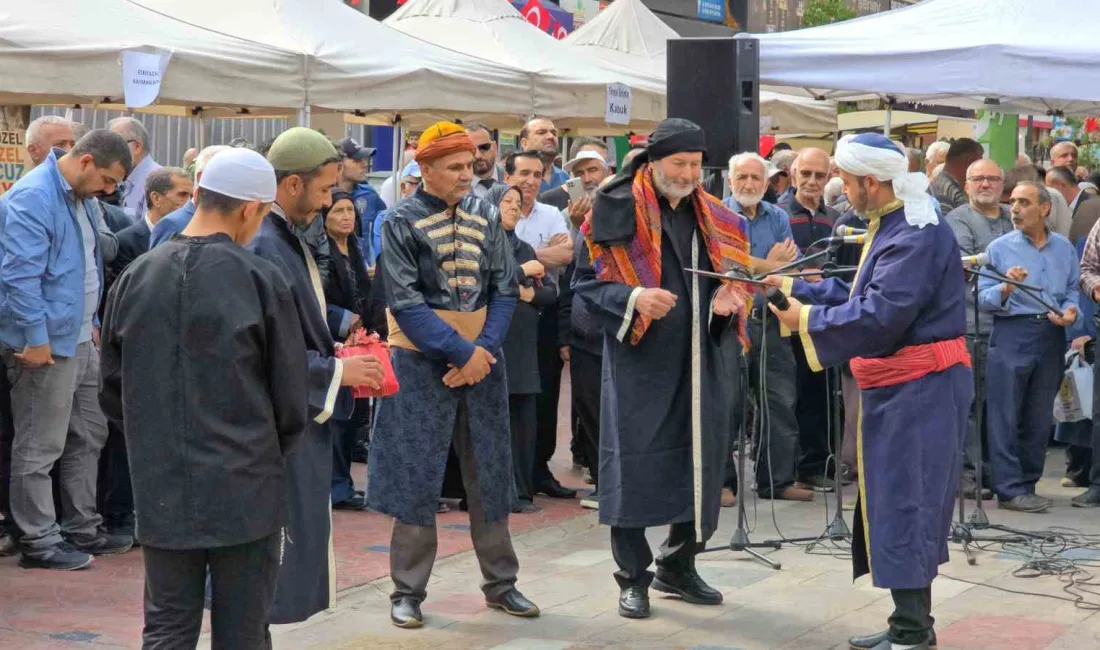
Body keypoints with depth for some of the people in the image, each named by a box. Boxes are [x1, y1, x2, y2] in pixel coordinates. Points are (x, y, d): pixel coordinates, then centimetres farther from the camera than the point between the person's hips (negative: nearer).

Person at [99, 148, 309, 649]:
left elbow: (112, 391, 8)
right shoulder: (259, 279, -10)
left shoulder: (136, 276, 1)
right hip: (245, 491, -3)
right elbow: (290, 395, -4)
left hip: (162, 491, 3)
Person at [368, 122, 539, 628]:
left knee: (490, 470, 9)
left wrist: (484, 349, -12)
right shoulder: (401, 222, -8)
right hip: (422, 361, -4)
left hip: (483, 357, 4)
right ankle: (408, 590, 11)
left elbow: (505, 290, 2)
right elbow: (405, 303, -14)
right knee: (417, 474, 0)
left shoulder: (485, 215, 4)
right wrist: (462, 351, -18)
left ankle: (500, 582, 21)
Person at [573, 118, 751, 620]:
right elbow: (585, 281, -5)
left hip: (702, 362, 5)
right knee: (633, 464, -3)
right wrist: (633, 299, -21)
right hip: (639, 359, -4)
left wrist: (727, 300, -6)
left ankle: (679, 565, 25)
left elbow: (735, 277, 17)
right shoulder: (616, 211, -5)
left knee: (700, 461, 9)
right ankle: (633, 577, 9)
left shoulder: (717, 219, 9)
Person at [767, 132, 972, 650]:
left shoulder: (917, 235, -20)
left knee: (904, 506, -5)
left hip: (920, 388, -11)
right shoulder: (892, 226, 14)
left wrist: (806, 320, -14)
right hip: (900, 387, 11)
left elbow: (879, 315, -25)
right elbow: (863, 295, 20)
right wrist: (794, 288, 16)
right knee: (897, 505, 14)